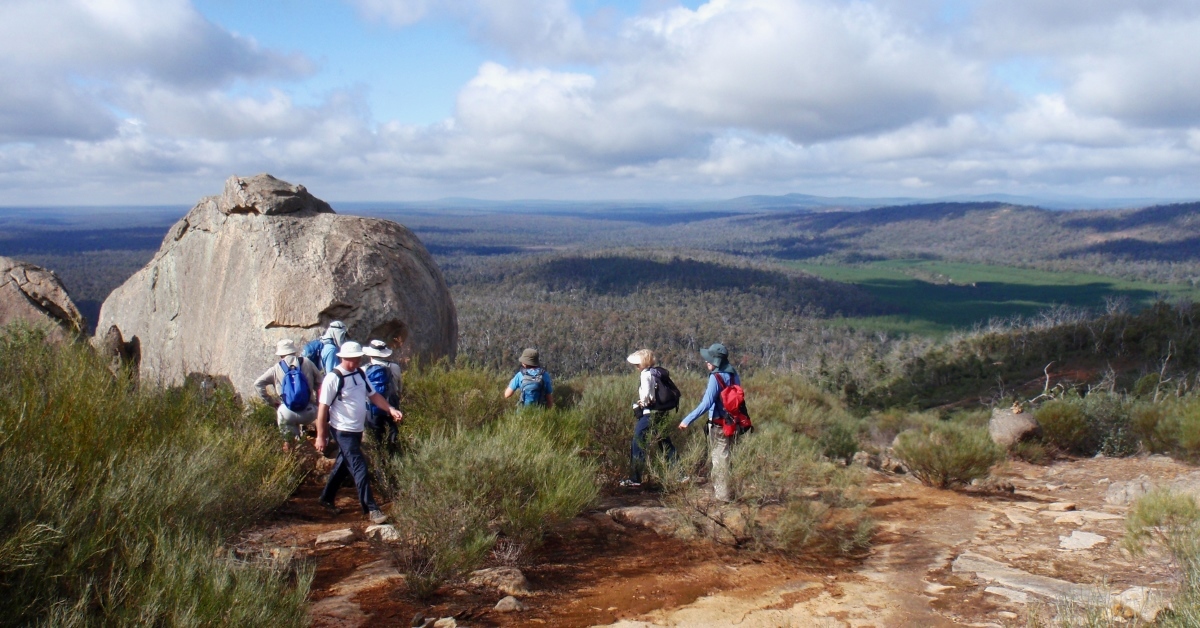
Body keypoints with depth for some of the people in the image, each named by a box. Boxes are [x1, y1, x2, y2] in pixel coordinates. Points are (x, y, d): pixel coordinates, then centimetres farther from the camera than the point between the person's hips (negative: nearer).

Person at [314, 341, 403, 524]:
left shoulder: (360, 374, 6)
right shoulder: (333, 378, -16)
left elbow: (373, 395, 11)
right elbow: (323, 408, -15)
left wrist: (391, 410, -5)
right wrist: (320, 436, -14)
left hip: (358, 430, 8)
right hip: (343, 431, -8)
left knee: (343, 465, 20)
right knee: (360, 468, -9)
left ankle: (326, 498, 37)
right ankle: (370, 508, -5)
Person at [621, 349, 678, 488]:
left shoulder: (646, 374, -11)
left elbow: (646, 394, -23)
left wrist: (643, 403, -2)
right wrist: (644, 402, 6)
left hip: (649, 414, -8)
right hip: (660, 413, 8)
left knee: (638, 445, -2)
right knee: (665, 443, 17)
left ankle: (634, 479, -1)